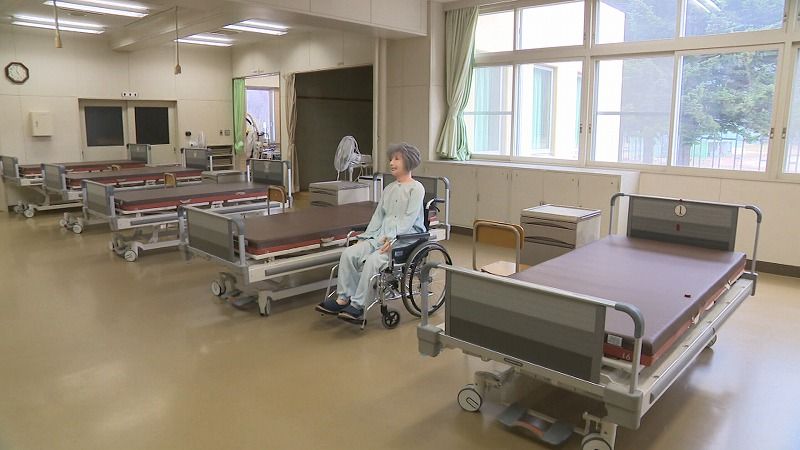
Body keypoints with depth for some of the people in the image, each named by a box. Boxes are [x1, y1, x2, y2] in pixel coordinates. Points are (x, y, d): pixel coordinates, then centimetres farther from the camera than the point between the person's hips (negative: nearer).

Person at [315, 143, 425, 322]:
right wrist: (366, 238, 5)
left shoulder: (416, 188, -2)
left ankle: (358, 306, -24)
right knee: (348, 253, -15)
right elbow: (378, 215, 18)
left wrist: (392, 238, -22)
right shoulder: (389, 189, 21)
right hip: (382, 236, 7)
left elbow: (410, 217, -12)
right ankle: (343, 299, -12)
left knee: (373, 260, -31)